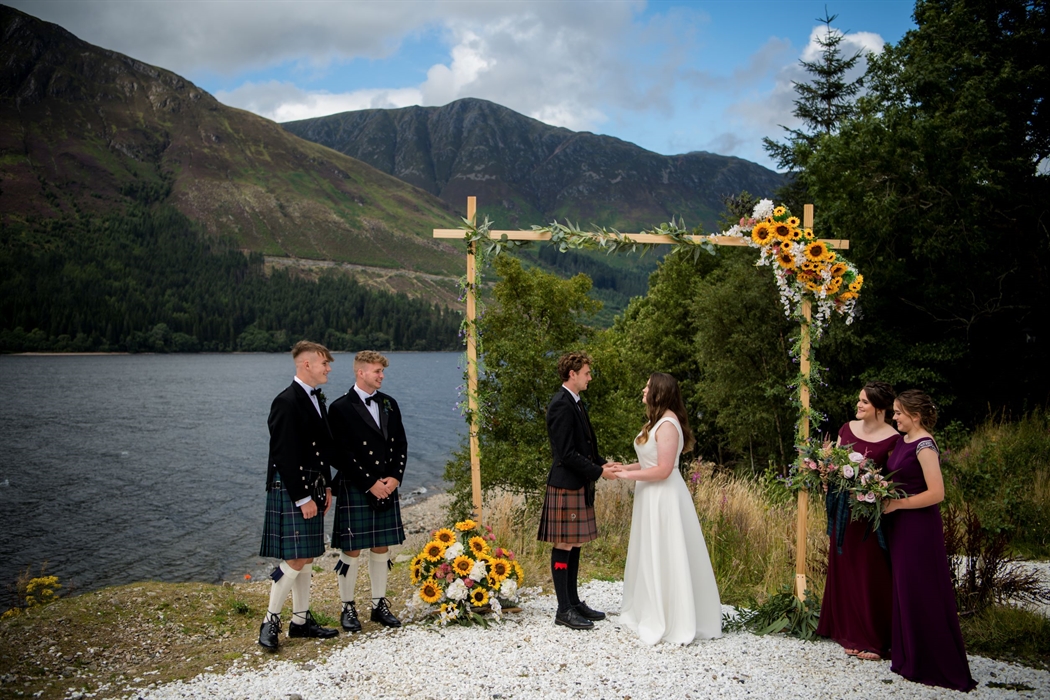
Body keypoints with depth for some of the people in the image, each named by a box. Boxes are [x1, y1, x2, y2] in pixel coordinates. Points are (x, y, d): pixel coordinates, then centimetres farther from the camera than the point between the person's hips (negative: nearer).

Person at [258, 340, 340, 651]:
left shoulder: (316, 398, 13)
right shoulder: (287, 402, -16)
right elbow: (284, 456, -19)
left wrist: (326, 487, 14)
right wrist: (302, 498, -18)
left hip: (311, 490, 9)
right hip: (290, 492, -9)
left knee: (307, 558, 13)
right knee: (295, 560, -7)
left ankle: (301, 620, 22)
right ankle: (270, 622, 7)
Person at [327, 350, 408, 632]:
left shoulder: (389, 404, 10)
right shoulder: (341, 408, -8)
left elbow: (401, 445, 11)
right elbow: (342, 454, -12)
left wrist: (394, 478, -3)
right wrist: (371, 484, -13)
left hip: (387, 489, 5)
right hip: (355, 490, -5)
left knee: (381, 549, 11)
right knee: (352, 551, 1)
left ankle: (380, 605, 22)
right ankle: (348, 607, 15)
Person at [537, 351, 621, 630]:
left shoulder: (575, 403, 15)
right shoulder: (561, 405, -17)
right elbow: (566, 453, -21)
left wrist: (602, 462, 7)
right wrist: (598, 471, -15)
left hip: (579, 486, 10)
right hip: (566, 486, -10)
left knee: (575, 545, 14)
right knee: (564, 546, -3)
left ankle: (574, 602, 23)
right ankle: (564, 610, 4)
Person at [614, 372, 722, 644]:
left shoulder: (667, 425, -19)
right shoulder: (657, 421, 12)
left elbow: (663, 469, -23)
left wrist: (628, 475, -15)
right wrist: (623, 467, 3)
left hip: (663, 498, -10)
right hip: (651, 497, 10)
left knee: (664, 557, -1)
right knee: (651, 556, 16)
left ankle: (671, 623, 10)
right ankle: (650, 613, 27)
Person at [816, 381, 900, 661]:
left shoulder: (893, 439, -10)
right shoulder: (847, 428, 7)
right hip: (844, 509, 6)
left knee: (870, 575, 1)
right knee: (845, 571, 12)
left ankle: (875, 640, 14)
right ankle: (851, 633, 25)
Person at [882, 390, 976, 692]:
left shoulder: (924, 446, -18)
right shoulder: (904, 441, 9)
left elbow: (936, 493, -23)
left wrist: (896, 504, -18)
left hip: (919, 527, -9)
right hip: (899, 526, 9)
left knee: (921, 593, 0)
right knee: (903, 588, 16)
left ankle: (931, 663, 13)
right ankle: (907, 652, 29)